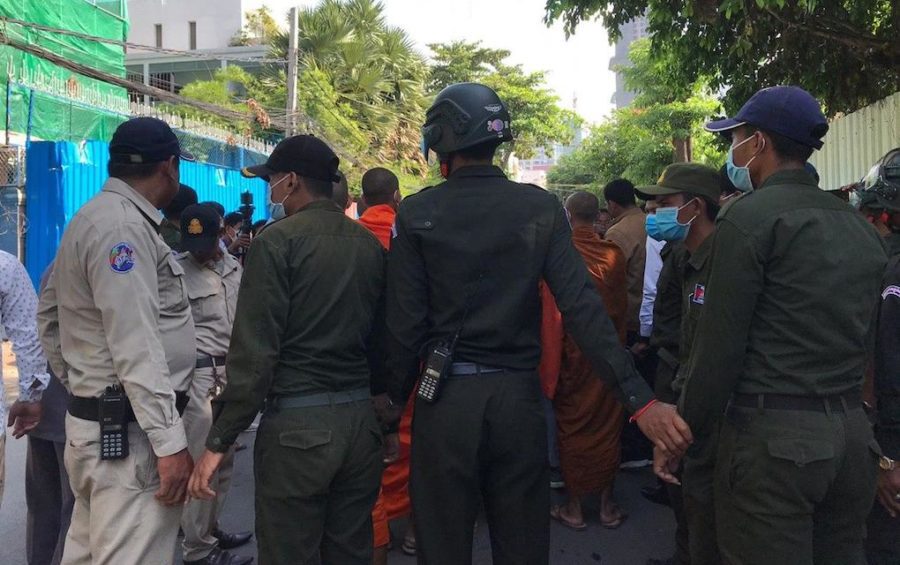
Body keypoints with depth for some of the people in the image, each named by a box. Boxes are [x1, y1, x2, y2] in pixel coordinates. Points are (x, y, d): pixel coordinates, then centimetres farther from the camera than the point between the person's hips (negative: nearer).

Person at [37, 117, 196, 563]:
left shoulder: (91, 217, 15)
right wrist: (169, 442, -21)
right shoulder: (124, 225, -16)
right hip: (128, 432, -10)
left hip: (95, 420, 10)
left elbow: (49, 315, 21)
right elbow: (137, 348, -22)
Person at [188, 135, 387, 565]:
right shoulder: (370, 244, 8)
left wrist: (220, 440, -10)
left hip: (298, 423, -6)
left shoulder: (278, 240, -9)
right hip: (360, 418, 6)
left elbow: (255, 348, -14)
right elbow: (381, 337, 11)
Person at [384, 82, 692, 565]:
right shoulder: (541, 208, -2)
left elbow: (406, 321, -7)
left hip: (446, 396, -1)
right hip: (518, 394, 2)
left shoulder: (417, 213, -6)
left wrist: (396, 399, 7)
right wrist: (640, 399, -11)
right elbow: (581, 306, -10)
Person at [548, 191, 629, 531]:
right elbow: (622, 303, 2)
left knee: (572, 424, 9)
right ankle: (607, 505, 22)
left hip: (571, 350, -2)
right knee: (607, 424, 12)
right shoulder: (614, 254, -6)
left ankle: (574, 508, 17)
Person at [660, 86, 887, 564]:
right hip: (852, 434, 8)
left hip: (772, 436, -8)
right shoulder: (860, 228, 12)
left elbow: (719, 346, -13)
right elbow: (860, 341, 16)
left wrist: (683, 435, -6)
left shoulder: (749, 216, -12)